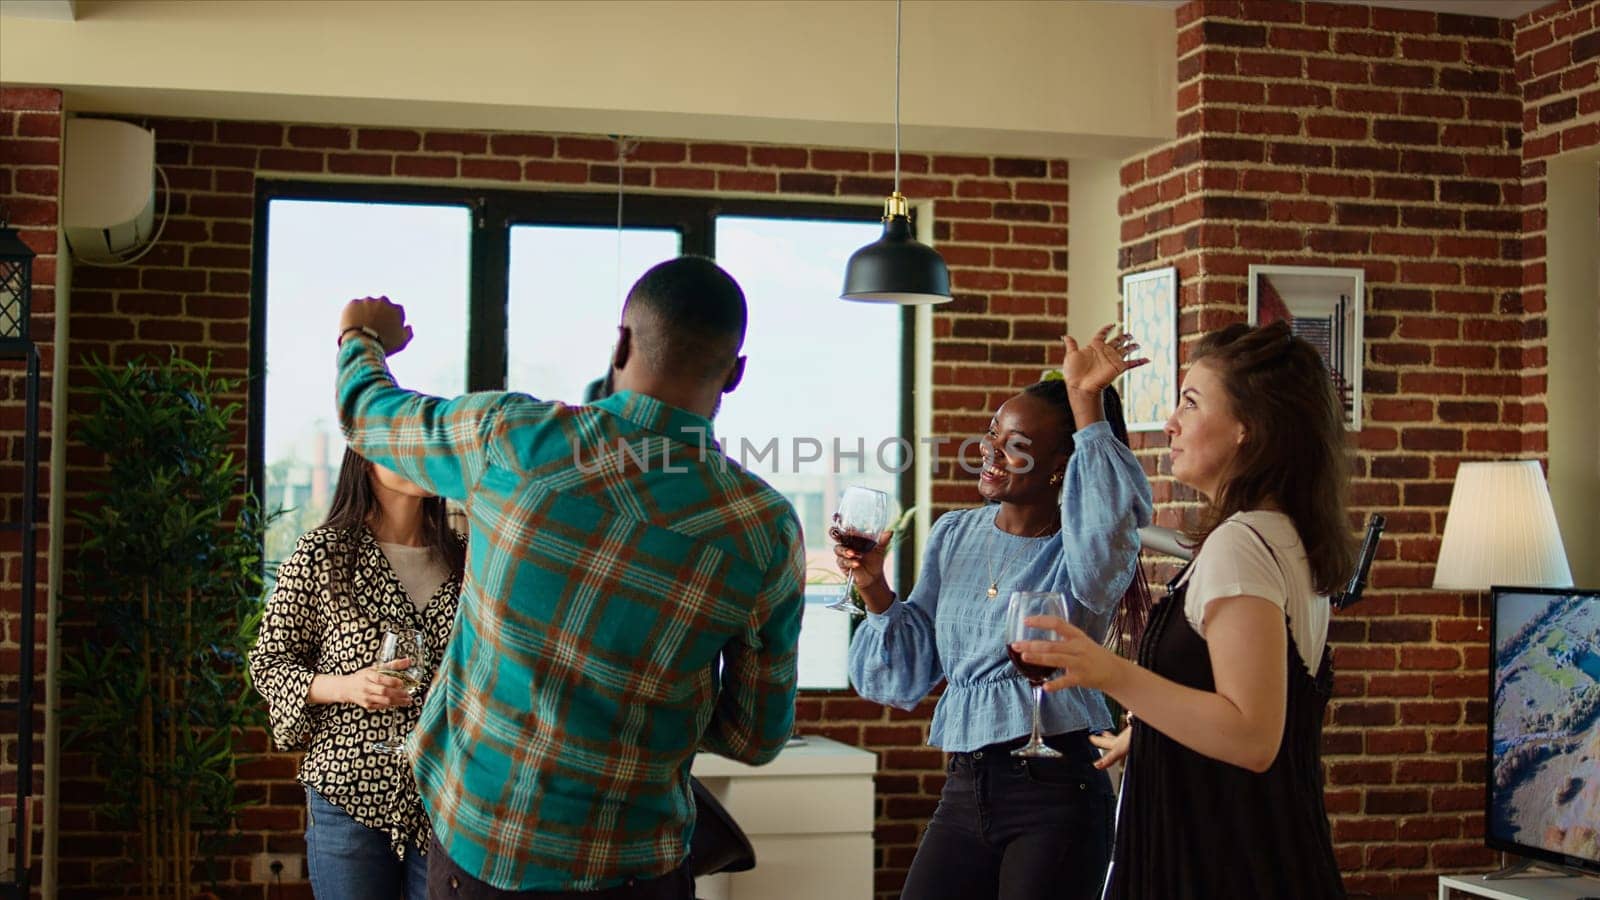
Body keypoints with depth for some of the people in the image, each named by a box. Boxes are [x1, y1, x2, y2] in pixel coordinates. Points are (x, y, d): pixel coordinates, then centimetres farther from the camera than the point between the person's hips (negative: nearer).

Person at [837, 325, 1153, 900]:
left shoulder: (1077, 552, -5)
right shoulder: (953, 536, 10)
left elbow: (1108, 527, -32)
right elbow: (909, 676, 11)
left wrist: (1086, 405, -31)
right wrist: (874, 590, -4)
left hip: (1057, 793, -5)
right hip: (965, 789, 5)